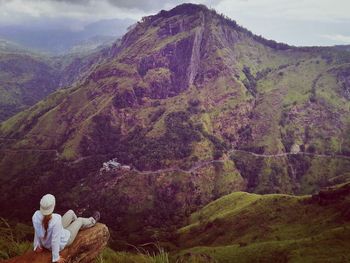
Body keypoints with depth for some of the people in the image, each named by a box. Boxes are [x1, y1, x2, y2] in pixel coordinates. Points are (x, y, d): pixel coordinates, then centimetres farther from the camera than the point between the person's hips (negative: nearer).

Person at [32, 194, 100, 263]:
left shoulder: (36, 215, -28)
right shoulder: (56, 219, -44)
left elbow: (37, 232, -10)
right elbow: (55, 240, -34)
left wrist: (38, 246, 6)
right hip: (61, 243, -5)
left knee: (71, 212, 19)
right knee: (80, 220, 18)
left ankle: (78, 226, 55)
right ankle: (92, 221, 56)